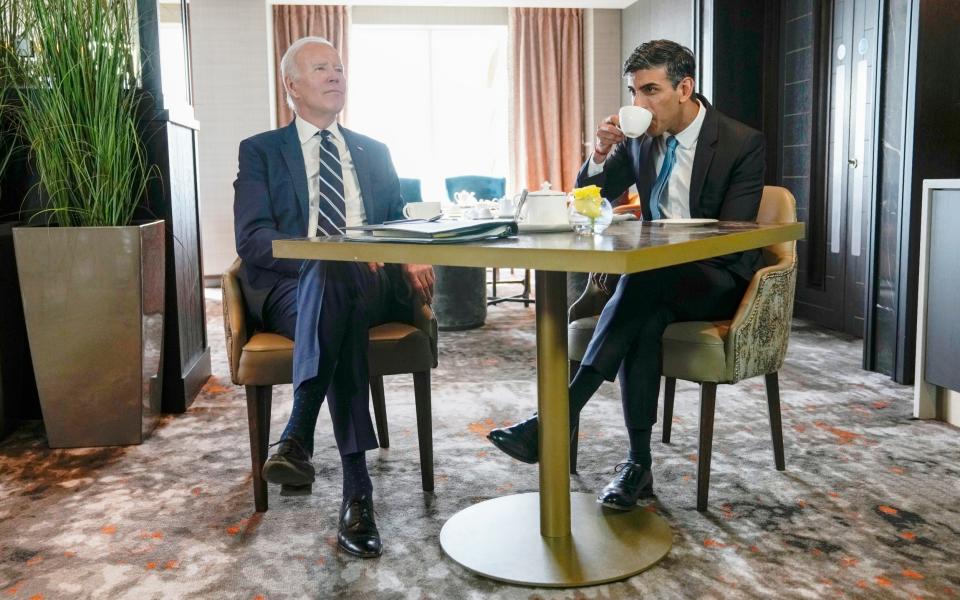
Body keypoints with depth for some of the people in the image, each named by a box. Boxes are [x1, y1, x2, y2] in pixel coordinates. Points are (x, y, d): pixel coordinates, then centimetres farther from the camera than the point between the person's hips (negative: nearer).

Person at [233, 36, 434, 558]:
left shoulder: (374, 153, 26)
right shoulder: (261, 151, 15)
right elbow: (252, 239, -1)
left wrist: (414, 258, -8)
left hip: (371, 284, 2)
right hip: (294, 288, -2)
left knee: (339, 284, -37)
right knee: (331, 275, -40)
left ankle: (298, 438, -41)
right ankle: (356, 491, -44)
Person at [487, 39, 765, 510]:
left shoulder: (743, 144, -9)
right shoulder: (641, 138, 5)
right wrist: (601, 153, -10)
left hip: (719, 280, -4)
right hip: (657, 279, 4)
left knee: (646, 277, -36)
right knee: (645, 317, -33)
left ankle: (561, 414, -39)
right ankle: (638, 462, -26)